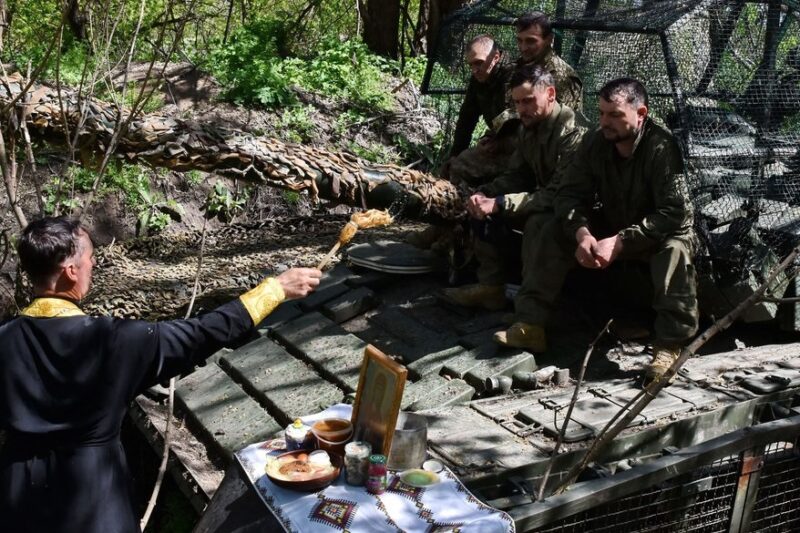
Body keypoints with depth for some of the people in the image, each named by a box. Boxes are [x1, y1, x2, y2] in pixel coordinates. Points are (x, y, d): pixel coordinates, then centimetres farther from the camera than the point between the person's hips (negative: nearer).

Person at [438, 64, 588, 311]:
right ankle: (491, 287, 3)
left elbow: (559, 195, -32)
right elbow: (517, 176, 9)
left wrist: (499, 203, -32)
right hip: (544, 201, 9)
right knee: (483, 206, 1)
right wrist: (484, 193, -12)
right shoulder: (529, 127, 2)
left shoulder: (574, 132, -26)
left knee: (537, 222, -37)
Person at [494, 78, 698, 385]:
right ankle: (531, 325, -13)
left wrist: (618, 242, -36)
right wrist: (582, 232, -29)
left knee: (675, 249, -38)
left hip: (658, 233, -5)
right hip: (611, 228, 5)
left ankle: (670, 345, -32)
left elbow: (674, 213, -31)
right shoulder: (595, 143, -9)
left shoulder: (661, 147, -26)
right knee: (554, 232, -12)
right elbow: (571, 193, -8)